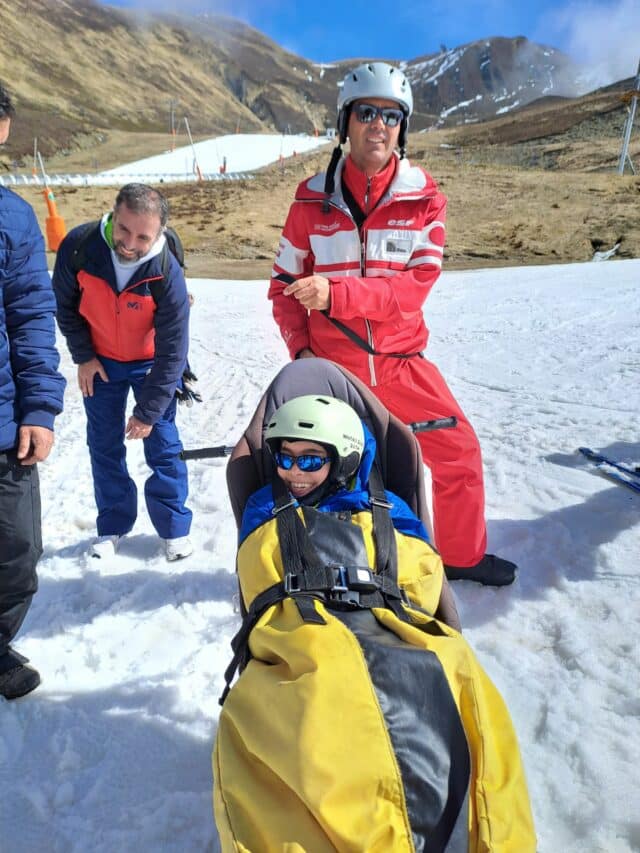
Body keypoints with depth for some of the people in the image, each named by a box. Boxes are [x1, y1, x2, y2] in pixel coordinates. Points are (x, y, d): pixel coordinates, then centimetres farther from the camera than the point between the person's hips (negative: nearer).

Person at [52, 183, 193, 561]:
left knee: (162, 445, 2)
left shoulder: (167, 274, -30)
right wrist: (83, 355, -4)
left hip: (151, 363, -2)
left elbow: (171, 352, -23)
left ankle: (175, 528, 18)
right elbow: (65, 304, -4)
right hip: (100, 361, 2)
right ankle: (113, 526, 25)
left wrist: (148, 411, -20)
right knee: (104, 445, 8)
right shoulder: (78, 246, -24)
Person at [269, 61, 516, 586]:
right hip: (331, 364, 0)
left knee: (460, 454, 5)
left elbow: (417, 284, -15)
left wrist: (335, 293, -27)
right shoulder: (313, 199, -2)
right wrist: (300, 348, -11)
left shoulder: (425, 199, -3)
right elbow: (285, 282, 3)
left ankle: (463, 555, 31)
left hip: (401, 362, 1)